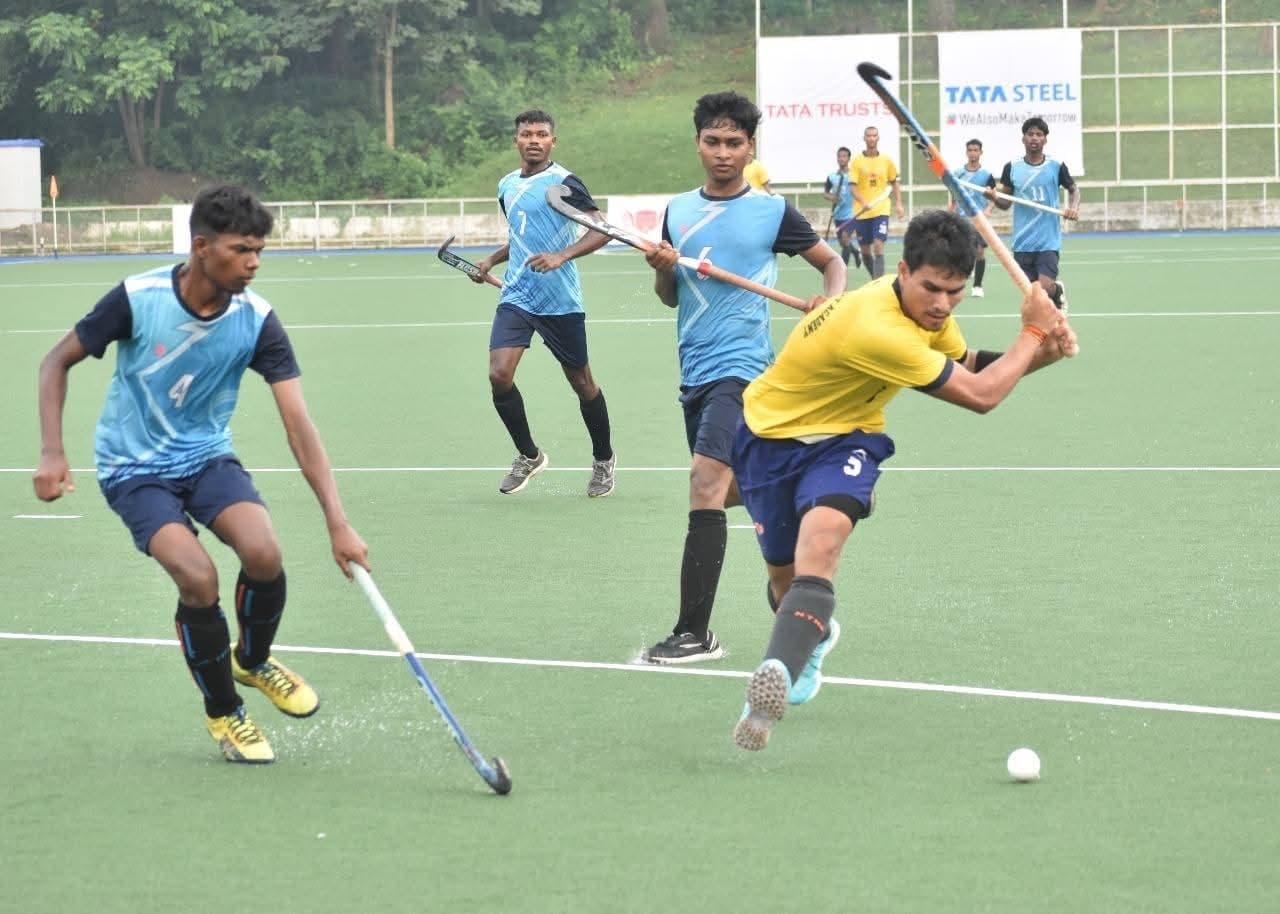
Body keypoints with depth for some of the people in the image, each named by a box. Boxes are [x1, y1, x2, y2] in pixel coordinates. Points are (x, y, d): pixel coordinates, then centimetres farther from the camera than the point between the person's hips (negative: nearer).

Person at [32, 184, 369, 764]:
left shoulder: (257, 321, -15)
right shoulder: (138, 298, -21)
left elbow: (298, 423, -19)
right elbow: (58, 362, -7)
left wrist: (337, 522, -27)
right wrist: (52, 453, -19)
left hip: (207, 456, 3)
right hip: (134, 468, -2)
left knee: (263, 554, -25)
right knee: (198, 577, -26)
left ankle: (252, 661, 10)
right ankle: (222, 713, 2)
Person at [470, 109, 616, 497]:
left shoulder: (563, 183, -10)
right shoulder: (507, 186, 11)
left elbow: (601, 230, -17)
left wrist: (562, 256, -28)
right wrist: (492, 260, 13)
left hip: (560, 301, -5)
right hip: (516, 297, 5)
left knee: (581, 382, 7)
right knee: (499, 374, -13)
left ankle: (603, 460, 28)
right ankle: (528, 455, 6)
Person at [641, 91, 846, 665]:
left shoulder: (772, 213, -2)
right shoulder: (678, 211, 11)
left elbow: (832, 262, 8)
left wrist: (832, 297, -14)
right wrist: (662, 268, -5)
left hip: (741, 366, -7)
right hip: (694, 373, 7)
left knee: (706, 486, -18)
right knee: (733, 493, 14)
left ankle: (694, 634, -21)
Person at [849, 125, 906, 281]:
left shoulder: (886, 160, 3)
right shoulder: (857, 162, -3)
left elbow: (894, 184, 15)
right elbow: (854, 187, -10)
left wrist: (898, 204, 3)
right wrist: (864, 203, -28)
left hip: (881, 211, -1)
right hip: (861, 212, 1)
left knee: (878, 246, -16)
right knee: (865, 250, 8)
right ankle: (876, 278, 30)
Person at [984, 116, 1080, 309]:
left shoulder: (1056, 167, -2)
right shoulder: (1012, 168, 3)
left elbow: (1073, 189, 14)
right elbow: (1006, 203, 9)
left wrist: (1073, 207, -6)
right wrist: (993, 197, -13)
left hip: (1048, 241, -2)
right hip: (1022, 242, 2)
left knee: (1045, 287, -16)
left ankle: (1058, 290, 20)